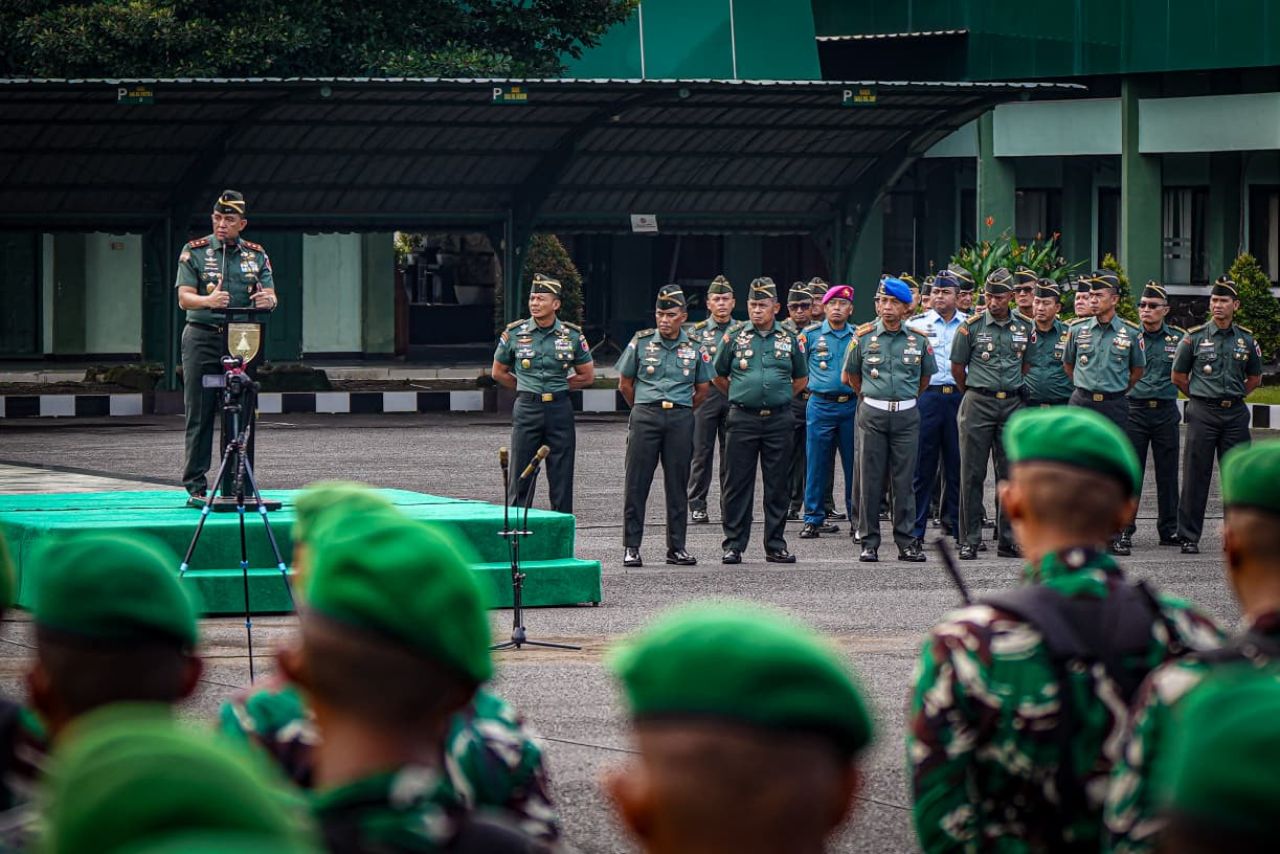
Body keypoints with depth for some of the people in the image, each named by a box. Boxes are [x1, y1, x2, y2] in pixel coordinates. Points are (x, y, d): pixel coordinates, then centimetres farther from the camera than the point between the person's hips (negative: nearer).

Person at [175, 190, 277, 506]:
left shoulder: (256, 255, 12)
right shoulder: (194, 251, 3)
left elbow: (271, 298, 4)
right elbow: (184, 299, -8)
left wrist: (268, 300, -21)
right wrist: (208, 301, -30)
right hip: (203, 339, -3)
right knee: (200, 415, -4)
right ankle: (195, 487, -3)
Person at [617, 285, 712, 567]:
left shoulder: (694, 348, 6)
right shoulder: (641, 342, 3)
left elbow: (702, 389, 17)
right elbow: (625, 383, 12)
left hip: (681, 419, 1)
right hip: (645, 418, -1)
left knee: (678, 484, 5)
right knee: (637, 482, -2)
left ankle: (676, 547, 11)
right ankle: (631, 546, 2)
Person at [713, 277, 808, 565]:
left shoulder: (790, 339, 7)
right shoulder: (734, 336, 3)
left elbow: (801, 378, 19)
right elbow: (719, 376, 13)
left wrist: (781, 399, 12)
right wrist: (739, 398, 10)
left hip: (779, 420, 1)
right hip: (743, 419, -1)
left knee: (777, 485, 5)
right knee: (738, 484, 0)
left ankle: (775, 546, 11)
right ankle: (733, 546, 4)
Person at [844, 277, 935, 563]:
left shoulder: (918, 340, 4)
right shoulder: (864, 338, 2)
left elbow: (926, 376, 19)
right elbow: (850, 375, 15)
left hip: (906, 414, 1)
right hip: (872, 415, -1)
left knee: (904, 480, 2)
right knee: (870, 480, 1)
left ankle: (907, 542, 6)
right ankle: (869, 542, 6)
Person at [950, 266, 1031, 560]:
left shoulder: (1024, 326, 6)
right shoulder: (971, 326, -3)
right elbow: (957, 367, 6)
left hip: (1012, 404, 3)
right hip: (978, 404, -3)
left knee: (1010, 474, 5)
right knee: (972, 474, -2)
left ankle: (1009, 540, 11)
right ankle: (969, 540, 1)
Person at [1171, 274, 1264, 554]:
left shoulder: (1246, 339, 7)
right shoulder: (1194, 337, 0)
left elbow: (1255, 377, 19)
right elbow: (1177, 376, 8)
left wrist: (1233, 397, 11)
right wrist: (1200, 396, 8)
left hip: (1235, 414, 2)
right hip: (1203, 413, -2)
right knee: (1196, 476, -2)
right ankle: (1188, 537, 3)